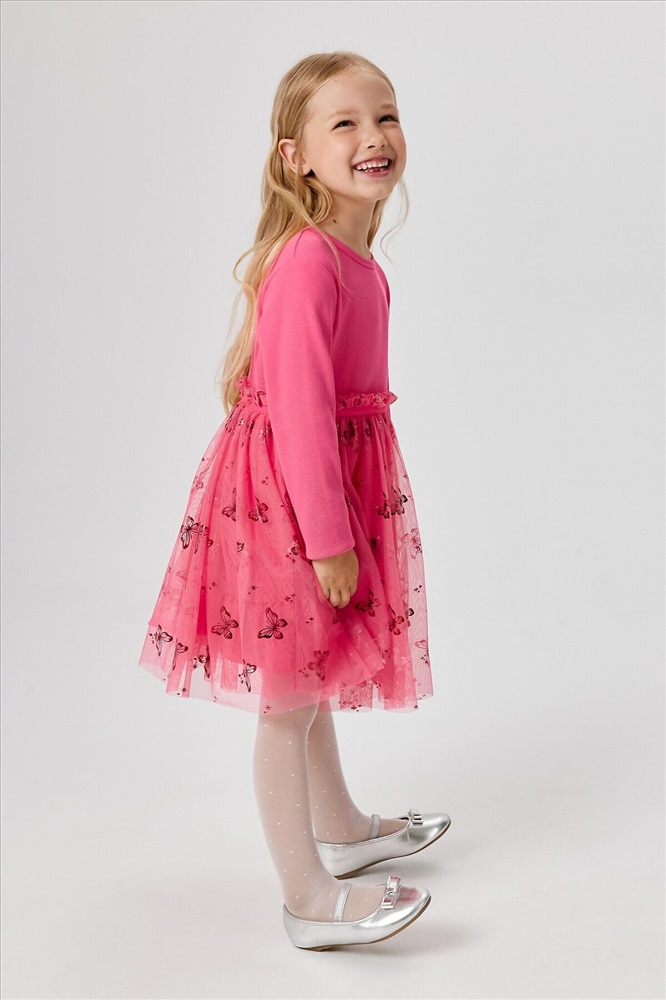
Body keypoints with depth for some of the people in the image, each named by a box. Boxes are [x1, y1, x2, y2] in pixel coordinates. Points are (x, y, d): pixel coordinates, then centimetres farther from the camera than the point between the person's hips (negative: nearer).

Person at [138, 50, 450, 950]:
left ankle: (342, 828, 45)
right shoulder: (306, 262, -23)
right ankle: (309, 901, 17)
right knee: (288, 699, 3)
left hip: (332, 478, 10)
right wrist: (329, 538, -23)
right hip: (287, 493, -10)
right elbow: (301, 409, -26)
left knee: (315, 677, 25)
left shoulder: (351, 257, 7)